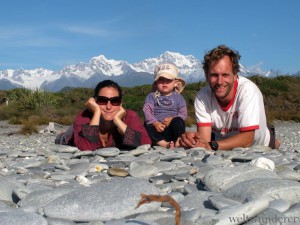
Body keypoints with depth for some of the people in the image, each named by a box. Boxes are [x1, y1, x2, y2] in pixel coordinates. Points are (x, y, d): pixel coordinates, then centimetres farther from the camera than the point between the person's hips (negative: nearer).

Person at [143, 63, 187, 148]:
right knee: (146, 127, -31)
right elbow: (147, 111, -5)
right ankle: (164, 144, -39)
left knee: (178, 121, -31)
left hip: (172, 129, 0)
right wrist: (155, 123, -23)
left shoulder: (178, 97, 13)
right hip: (157, 128, 0)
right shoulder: (151, 96, 10)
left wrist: (172, 119, -19)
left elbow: (183, 113, 2)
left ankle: (178, 142, -28)